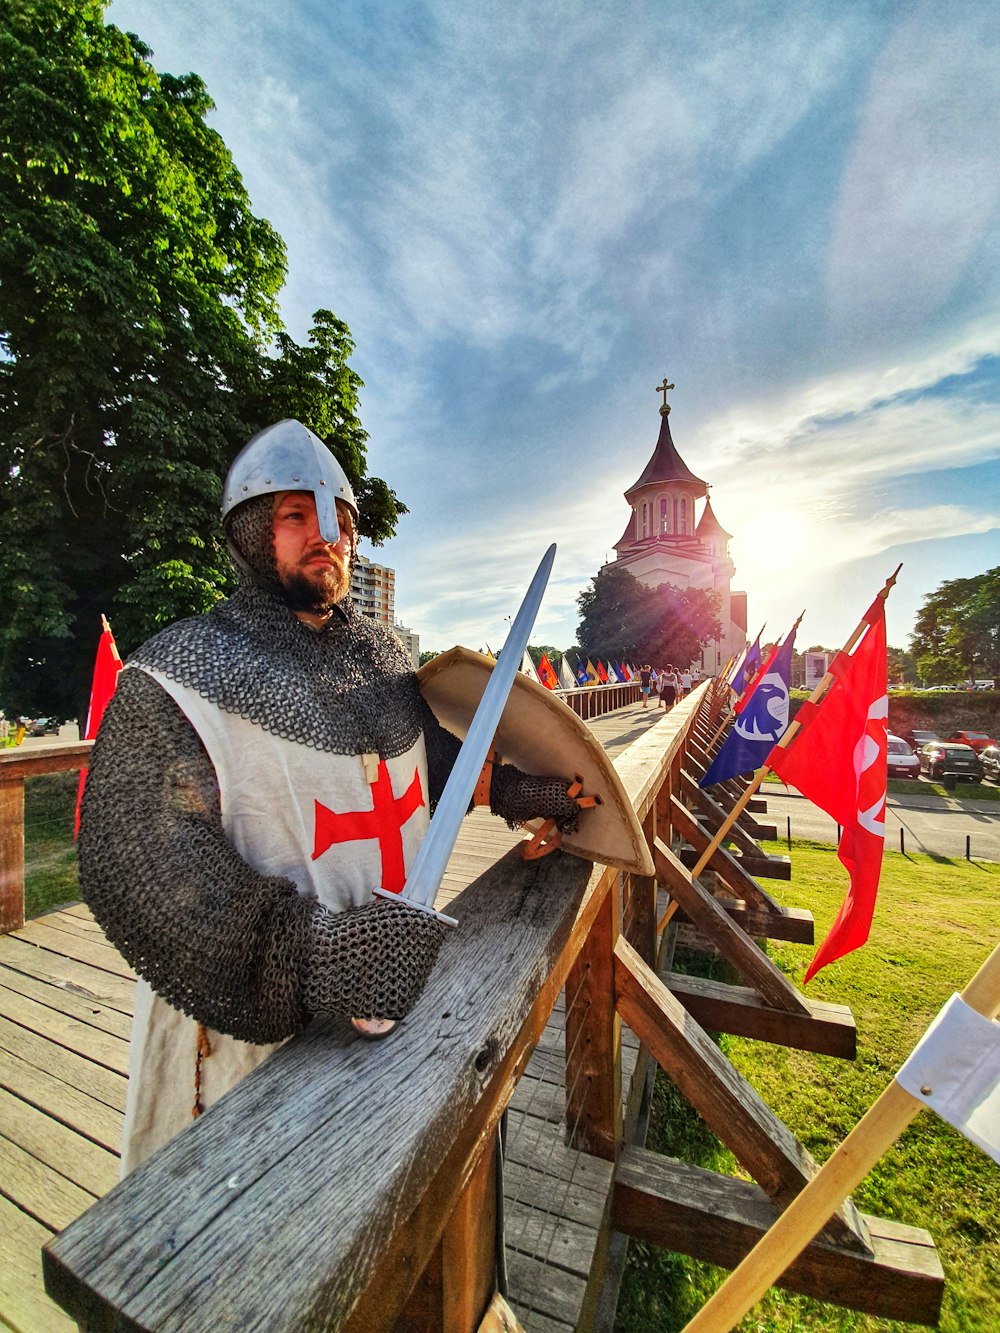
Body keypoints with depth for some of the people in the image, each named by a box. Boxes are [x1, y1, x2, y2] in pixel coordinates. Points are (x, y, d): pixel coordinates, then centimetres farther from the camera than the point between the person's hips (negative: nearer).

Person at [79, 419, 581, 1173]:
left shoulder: (379, 653, 4)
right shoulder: (178, 679, -15)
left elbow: (432, 757, 14)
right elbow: (135, 865, -24)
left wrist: (514, 789, 1)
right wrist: (318, 952, -35)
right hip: (258, 1033, -5)